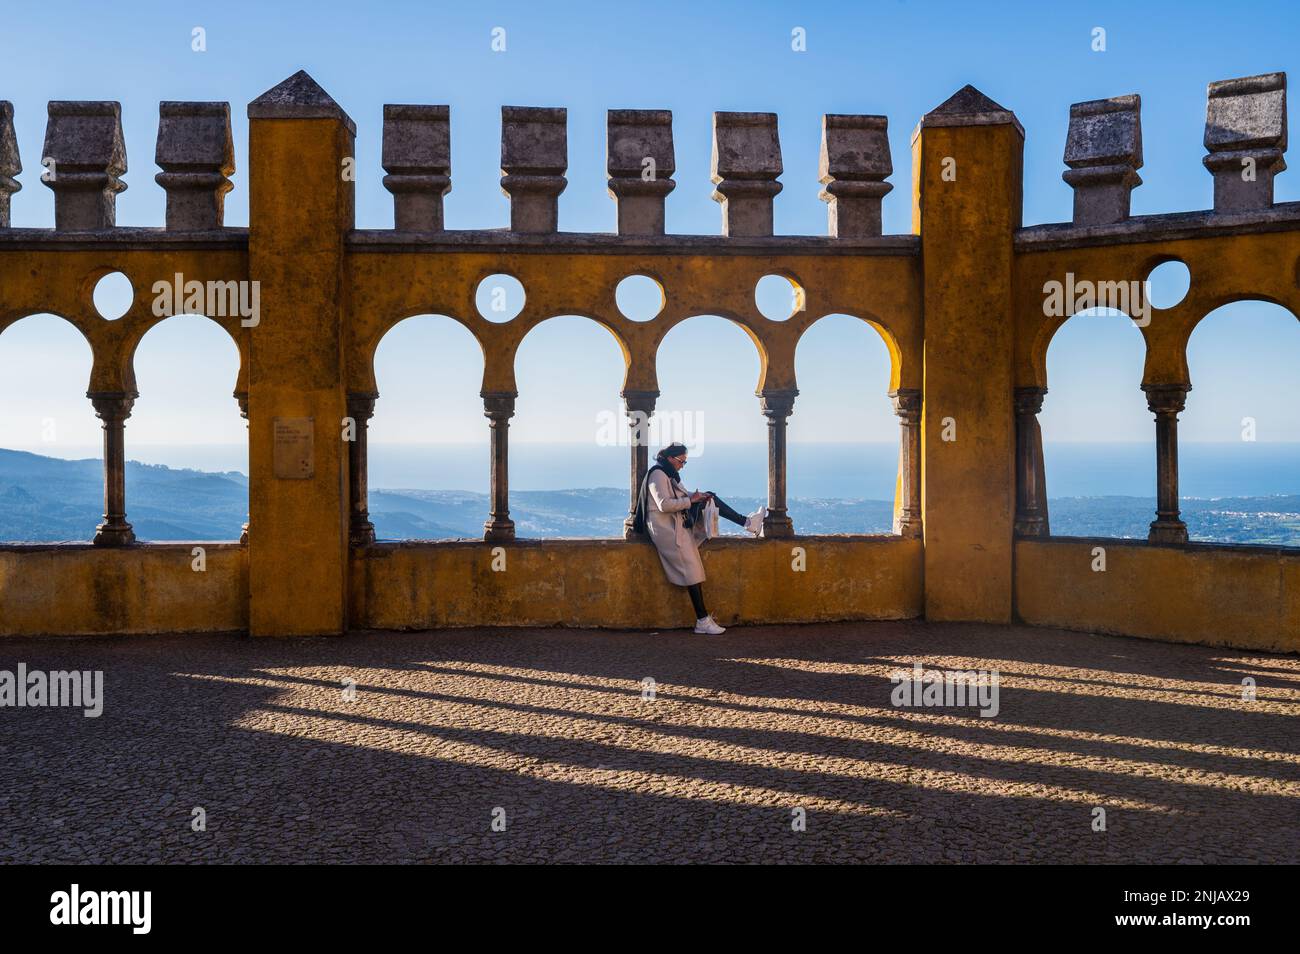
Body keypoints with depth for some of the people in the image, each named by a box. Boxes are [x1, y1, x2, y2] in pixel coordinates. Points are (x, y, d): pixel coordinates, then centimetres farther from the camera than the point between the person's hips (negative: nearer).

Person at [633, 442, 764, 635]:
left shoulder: (669, 475, 15)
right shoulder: (658, 475, -16)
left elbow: (682, 495, 18)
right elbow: (664, 505, -24)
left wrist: (698, 495, -2)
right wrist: (691, 500, -17)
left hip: (679, 524, 10)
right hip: (667, 530, -10)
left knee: (711, 498, 7)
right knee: (692, 571, -12)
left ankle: (747, 522, 5)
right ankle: (703, 621, -10)